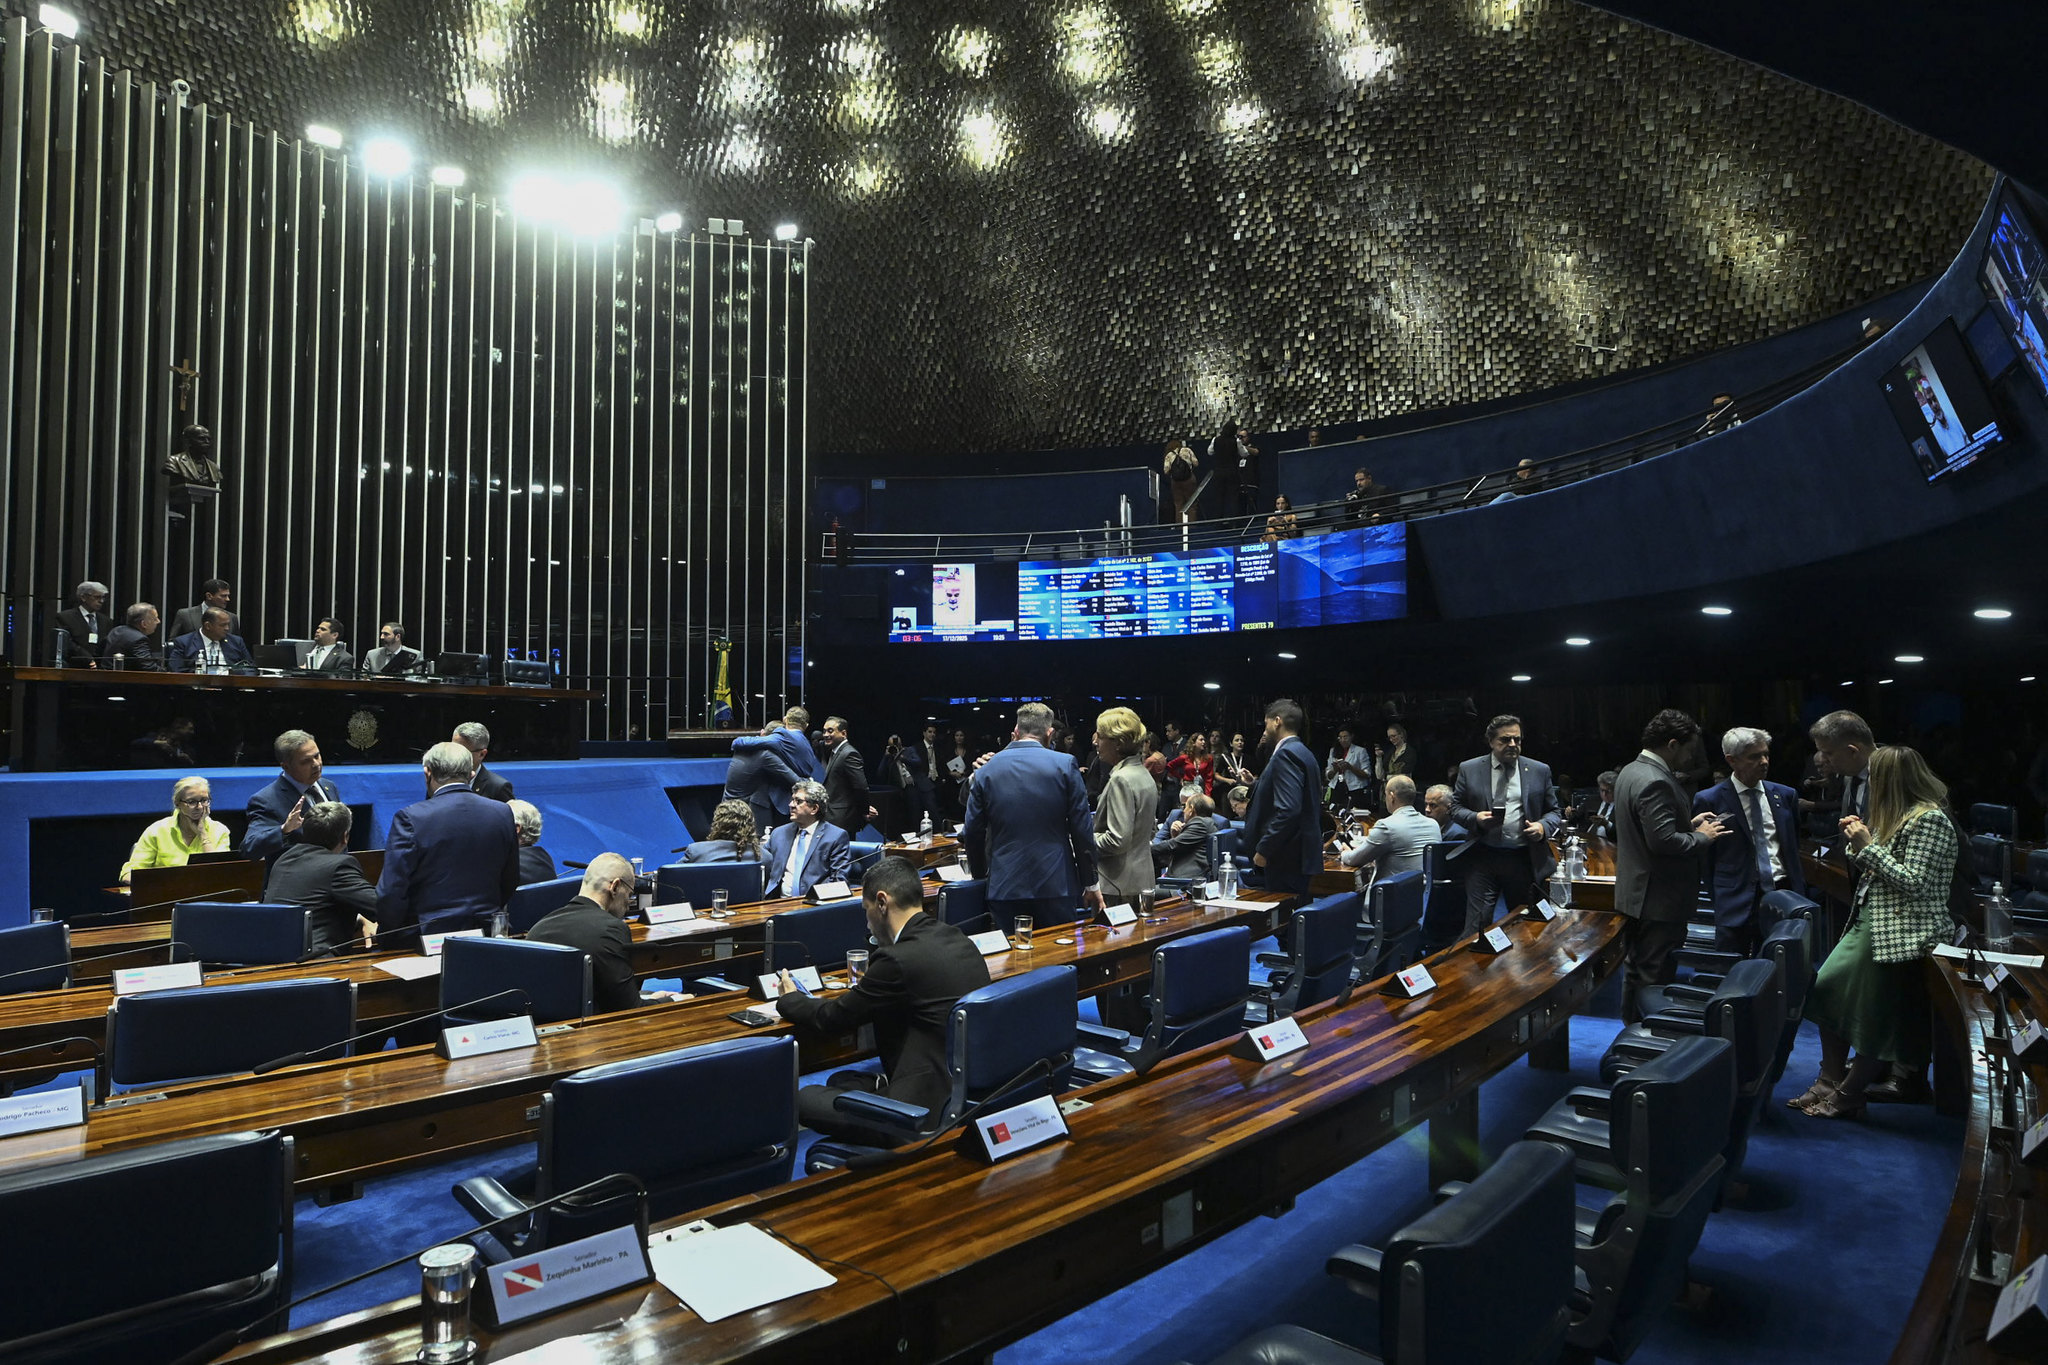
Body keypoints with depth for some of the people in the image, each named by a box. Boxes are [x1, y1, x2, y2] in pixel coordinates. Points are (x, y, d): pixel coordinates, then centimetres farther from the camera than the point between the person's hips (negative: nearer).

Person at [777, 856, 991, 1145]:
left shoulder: (899, 959, -19)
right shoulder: (960, 941, 6)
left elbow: (833, 1021, -6)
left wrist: (789, 998, 14)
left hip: (930, 1112, -9)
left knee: (803, 1099, 1)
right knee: (840, 1080, 21)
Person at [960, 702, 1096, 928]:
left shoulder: (986, 769, 2)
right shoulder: (1065, 766, -5)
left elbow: (972, 833, 7)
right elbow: (1082, 830, -4)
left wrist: (979, 873, 22)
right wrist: (1089, 882, 6)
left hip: (1005, 887, 2)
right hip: (1056, 884, -1)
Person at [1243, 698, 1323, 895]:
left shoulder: (1286, 754, -15)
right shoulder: (1302, 752, 17)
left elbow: (1288, 810, -24)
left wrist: (1263, 849, -19)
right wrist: (1256, 784, 23)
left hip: (1287, 856, -10)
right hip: (1300, 855, 10)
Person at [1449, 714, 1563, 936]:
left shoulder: (1539, 771, 7)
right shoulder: (1469, 769, 4)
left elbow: (1553, 811, 12)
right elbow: (1456, 807, 8)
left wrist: (1543, 826, -10)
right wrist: (1475, 818, -13)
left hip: (1525, 859, 2)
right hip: (1483, 858, -2)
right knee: (1477, 924, -6)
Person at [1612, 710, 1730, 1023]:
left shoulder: (1630, 772, 10)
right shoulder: (1655, 781, -23)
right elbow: (1663, 841, -27)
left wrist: (1689, 823, 14)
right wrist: (1702, 836, -12)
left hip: (1634, 892, 10)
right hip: (1658, 897, -10)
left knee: (1638, 972, 20)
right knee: (1656, 978, 0)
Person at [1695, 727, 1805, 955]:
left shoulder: (1785, 795, 11)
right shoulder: (1709, 801, -3)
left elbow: (1794, 846, 19)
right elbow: (1702, 855, 2)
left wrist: (1799, 891, 15)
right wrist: (1718, 897, -1)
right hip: (1737, 902, -4)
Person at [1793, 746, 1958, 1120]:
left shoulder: (1930, 820, -16)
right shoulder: (1897, 815, 12)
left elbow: (1915, 882, -21)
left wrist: (1870, 848, -19)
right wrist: (1858, 843, 1)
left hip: (1901, 931, -10)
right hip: (1870, 921, 10)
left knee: (1877, 1017, 1)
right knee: (1829, 988, 9)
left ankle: (1848, 1095, 14)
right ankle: (1830, 1081, 18)